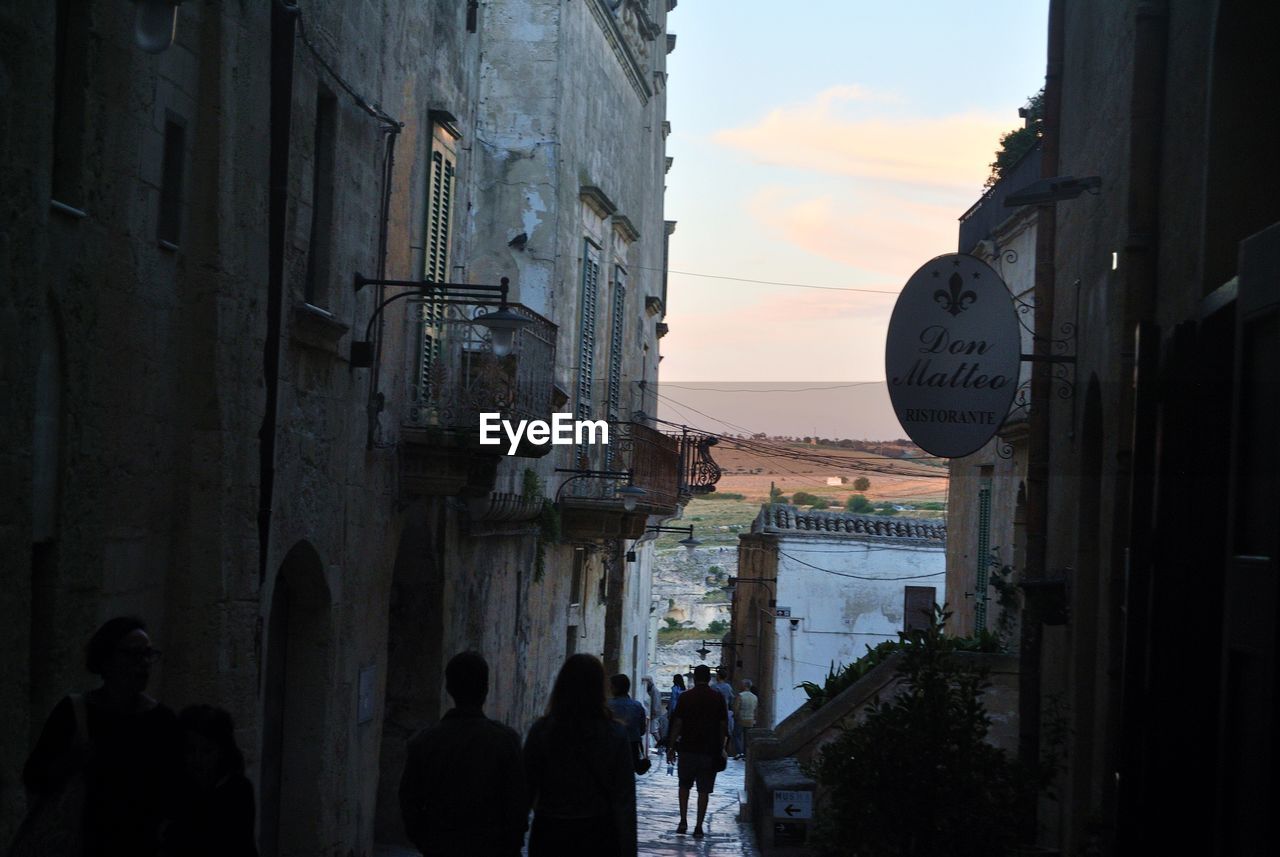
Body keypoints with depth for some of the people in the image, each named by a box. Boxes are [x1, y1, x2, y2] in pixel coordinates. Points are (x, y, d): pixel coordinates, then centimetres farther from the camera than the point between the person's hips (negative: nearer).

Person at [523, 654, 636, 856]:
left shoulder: (541, 730, -7)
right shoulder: (615, 735, -7)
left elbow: (527, 789, -5)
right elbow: (624, 801, -7)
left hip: (550, 834, 0)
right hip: (599, 834, 0)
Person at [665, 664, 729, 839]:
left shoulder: (685, 697, -3)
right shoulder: (718, 698, 0)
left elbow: (677, 724, -5)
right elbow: (723, 726, 1)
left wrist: (671, 746, 2)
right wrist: (721, 748, 10)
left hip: (687, 749, 0)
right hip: (710, 751, 0)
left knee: (684, 786, 17)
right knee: (704, 790, 4)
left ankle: (683, 822, 11)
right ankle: (699, 827, 1)